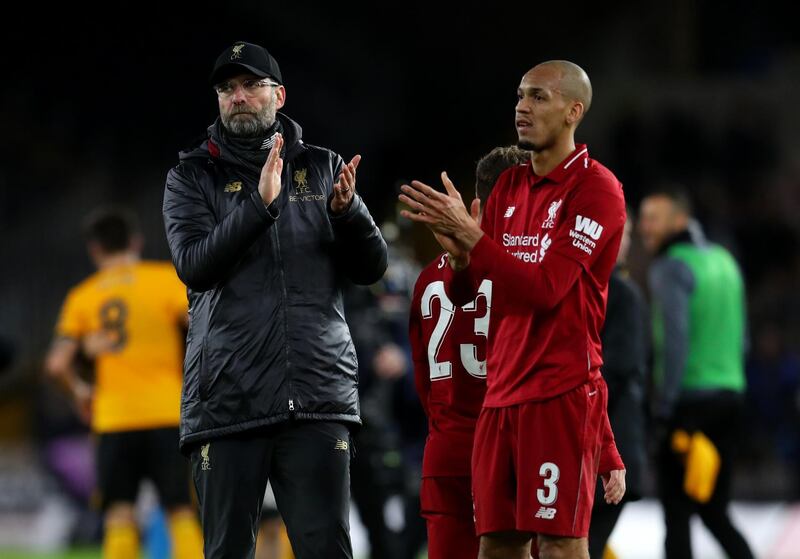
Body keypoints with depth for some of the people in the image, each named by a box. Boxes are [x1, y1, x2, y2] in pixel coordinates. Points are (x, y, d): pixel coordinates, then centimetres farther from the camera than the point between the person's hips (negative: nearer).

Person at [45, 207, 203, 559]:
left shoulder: (81, 297, 8)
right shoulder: (166, 278, 2)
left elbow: (57, 365, 0)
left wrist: (79, 391, 18)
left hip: (113, 419, 1)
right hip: (167, 412, -1)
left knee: (119, 516, 3)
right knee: (181, 513, -1)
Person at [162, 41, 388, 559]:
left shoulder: (324, 169, 14)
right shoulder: (194, 177, 8)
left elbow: (373, 267, 8)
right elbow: (194, 265, -8)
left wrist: (348, 210, -12)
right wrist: (259, 204, -20)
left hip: (318, 397, 1)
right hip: (226, 396, -1)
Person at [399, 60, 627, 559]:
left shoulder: (596, 189, -7)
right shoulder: (510, 187, 15)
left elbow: (546, 288, -16)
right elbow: (462, 293, 13)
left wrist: (470, 235, -19)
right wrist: (458, 252, -9)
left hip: (561, 391, -7)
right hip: (502, 390, 7)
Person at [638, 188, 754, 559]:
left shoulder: (671, 267, -9)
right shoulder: (723, 261, 16)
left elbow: (675, 341, -18)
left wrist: (663, 407, -16)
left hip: (689, 401, -8)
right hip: (731, 394, 8)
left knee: (676, 514, -3)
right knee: (715, 512, 13)